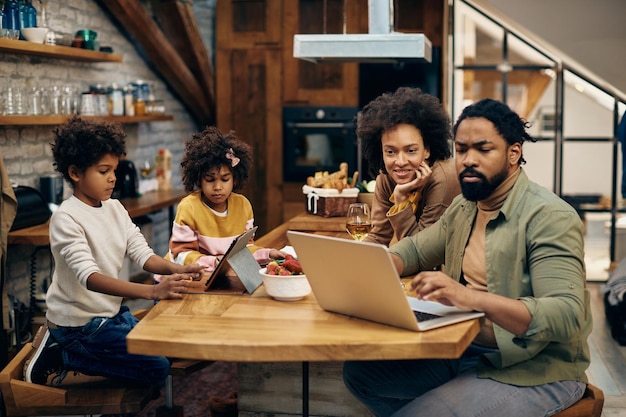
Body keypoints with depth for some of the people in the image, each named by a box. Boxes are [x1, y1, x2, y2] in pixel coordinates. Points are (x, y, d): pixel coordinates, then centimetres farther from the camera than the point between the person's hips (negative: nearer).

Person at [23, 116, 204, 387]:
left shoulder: (115, 208, 3)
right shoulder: (66, 218, -21)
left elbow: (142, 253, -2)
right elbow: (90, 278, -33)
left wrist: (175, 270, -24)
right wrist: (152, 291, -45)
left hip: (111, 311, 8)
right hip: (78, 321, -8)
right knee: (156, 369, -14)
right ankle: (61, 355, -2)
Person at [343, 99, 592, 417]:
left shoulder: (549, 217, -19)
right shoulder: (463, 207, 8)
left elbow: (567, 315, -29)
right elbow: (416, 249, 22)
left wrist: (473, 298, -43)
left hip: (534, 371, -8)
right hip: (463, 351, 8)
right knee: (359, 372, 2)